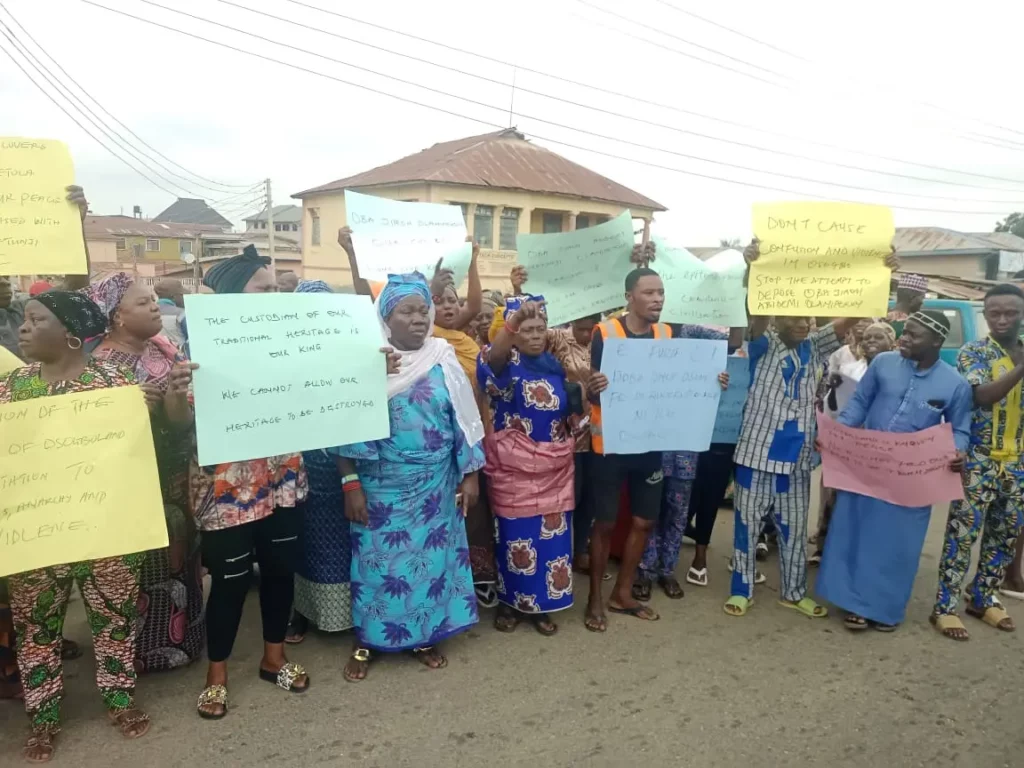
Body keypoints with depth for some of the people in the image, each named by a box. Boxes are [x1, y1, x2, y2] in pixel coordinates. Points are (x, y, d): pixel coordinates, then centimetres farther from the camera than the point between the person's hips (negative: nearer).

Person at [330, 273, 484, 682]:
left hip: (434, 484, 2)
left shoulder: (443, 360, -2)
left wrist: (470, 475, 1)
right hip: (380, 485, -2)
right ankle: (365, 641, 25)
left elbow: (463, 421, 2)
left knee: (430, 555, 11)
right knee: (376, 559, 7)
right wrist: (350, 484, -10)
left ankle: (424, 636, 29)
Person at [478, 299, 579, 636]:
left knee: (552, 534, 7)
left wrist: (583, 389, -3)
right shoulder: (506, 362, -6)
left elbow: (570, 411, 19)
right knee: (517, 533, 2)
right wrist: (516, 317, -49)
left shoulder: (555, 365, 10)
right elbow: (492, 355, -33)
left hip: (554, 466, 5)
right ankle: (510, 602, 21)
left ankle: (540, 604, 23)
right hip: (514, 466, -4)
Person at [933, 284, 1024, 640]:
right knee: (963, 534, -4)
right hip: (979, 461, -6)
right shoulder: (973, 352, -6)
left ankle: (982, 598, 28)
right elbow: (981, 396, -22)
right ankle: (945, 606, 4)